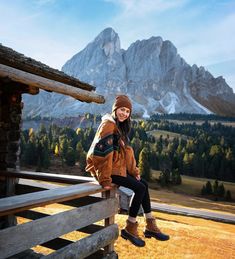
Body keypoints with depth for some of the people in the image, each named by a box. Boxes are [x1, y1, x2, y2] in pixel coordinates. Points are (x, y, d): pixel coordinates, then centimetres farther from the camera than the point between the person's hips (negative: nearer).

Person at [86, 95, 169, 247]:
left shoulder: (120, 126, 13)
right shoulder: (108, 124, -17)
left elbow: (127, 151, 12)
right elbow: (102, 152, -26)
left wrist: (134, 171, 6)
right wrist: (105, 180, -26)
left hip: (119, 168, 9)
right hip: (108, 170, -9)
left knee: (144, 184, 8)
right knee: (140, 188, -13)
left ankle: (150, 226, 16)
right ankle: (130, 229, 2)